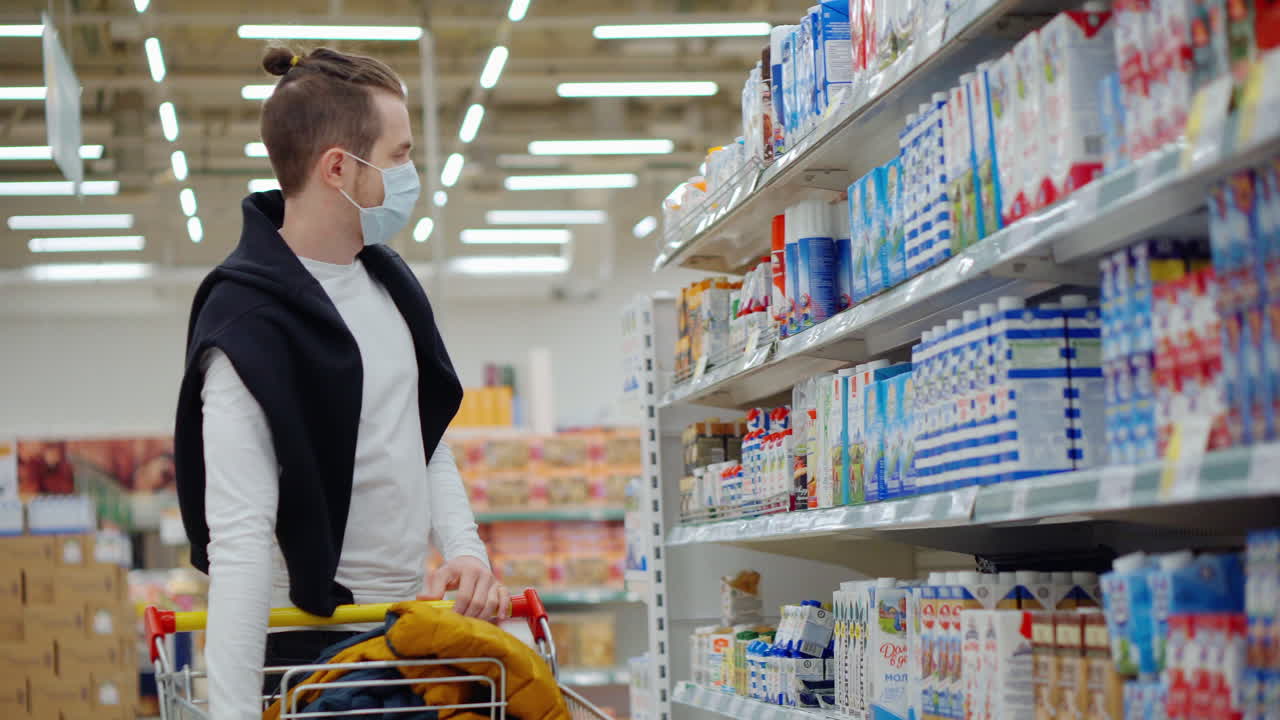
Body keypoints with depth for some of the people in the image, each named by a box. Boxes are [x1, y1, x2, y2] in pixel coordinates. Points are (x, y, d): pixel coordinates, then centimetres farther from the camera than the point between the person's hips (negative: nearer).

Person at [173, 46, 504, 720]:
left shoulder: (389, 278, 7)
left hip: (410, 619, 8)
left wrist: (465, 548, -2)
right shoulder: (246, 324, -19)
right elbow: (240, 538, -27)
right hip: (311, 642, -8)